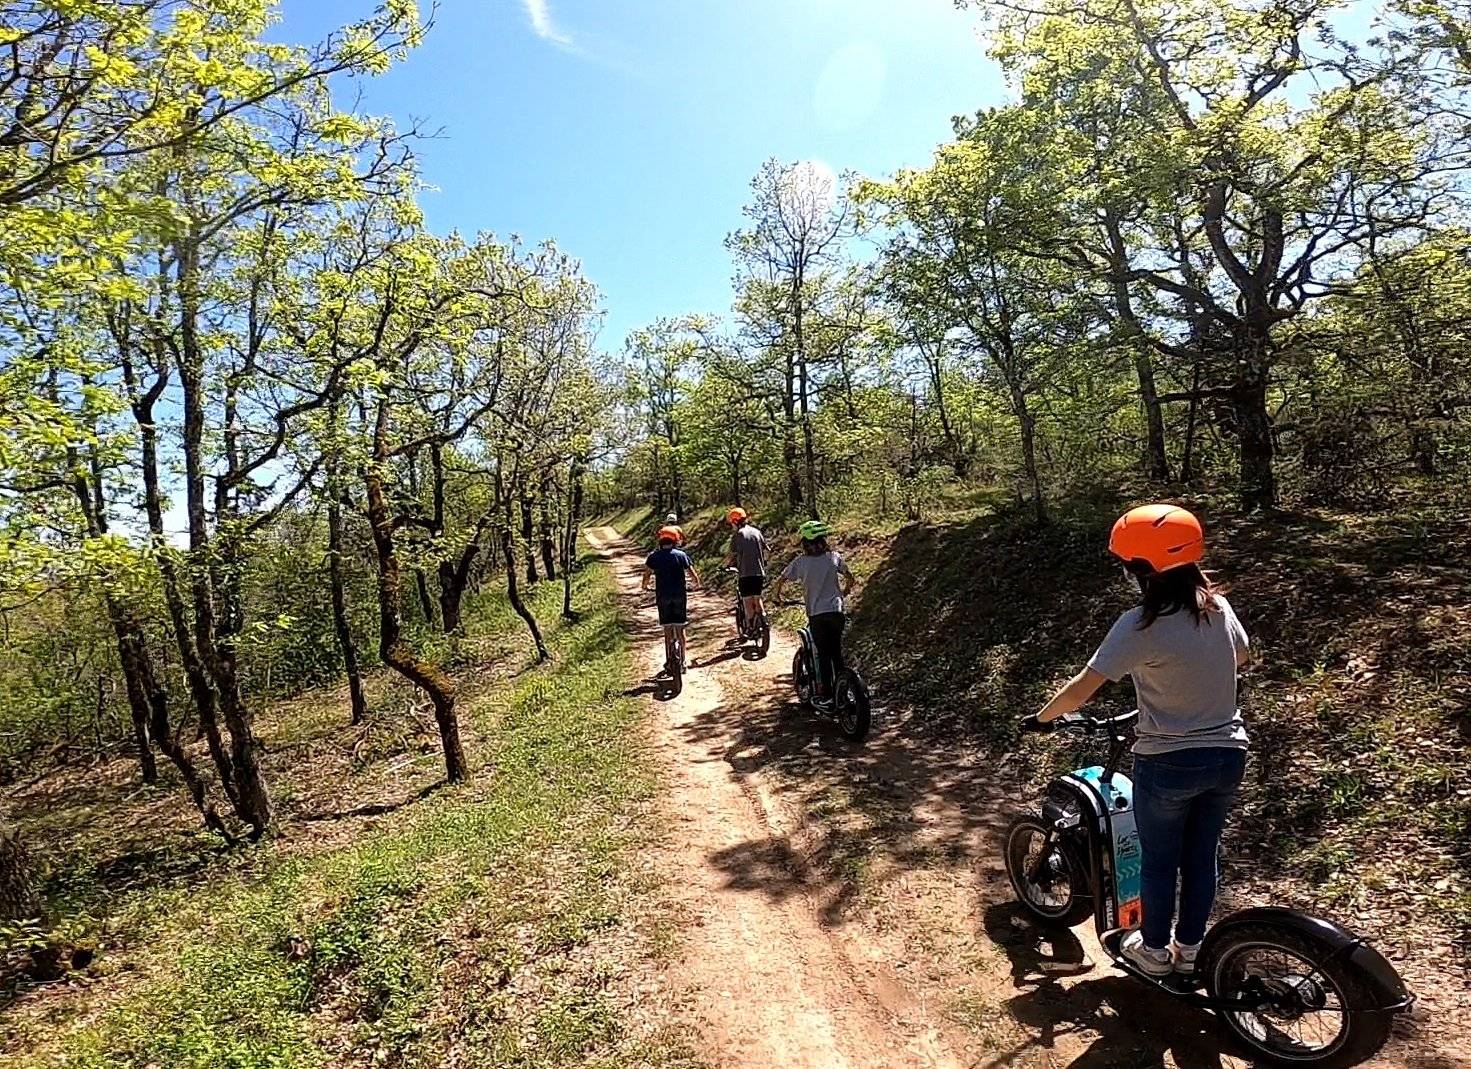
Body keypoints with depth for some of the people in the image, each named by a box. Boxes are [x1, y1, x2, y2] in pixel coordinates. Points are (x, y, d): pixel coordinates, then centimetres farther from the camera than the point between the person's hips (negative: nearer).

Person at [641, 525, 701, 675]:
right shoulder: (681, 555, -2)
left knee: (668, 629, 7)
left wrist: (644, 586, 19)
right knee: (680, 629, 9)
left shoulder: (654, 556, 0)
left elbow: (647, 574, -1)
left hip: (663, 596, 0)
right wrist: (697, 584, 17)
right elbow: (692, 573, -3)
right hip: (679, 595, 0)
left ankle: (669, 661, 4)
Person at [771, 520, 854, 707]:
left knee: (823, 654, 7)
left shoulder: (801, 562, -5)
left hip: (816, 614, -2)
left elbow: (780, 581, -4)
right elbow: (850, 579, 13)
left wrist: (776, 596, 15)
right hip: (836, 611, 2)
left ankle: (826, 693, 9)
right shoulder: (834, 557, 2)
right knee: (837, 653, 14)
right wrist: (843, 594, 30)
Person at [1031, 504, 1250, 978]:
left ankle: (1153, 950, 33)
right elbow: (1241, 657, 18)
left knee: (1158, 860, 15)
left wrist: (1044, 716, -5)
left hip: (1168, 763, -6)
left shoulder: (1142, 625, -23)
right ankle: (1189, 948, 37)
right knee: (1201, 856, 21)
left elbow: (1081, 688, -21)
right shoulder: (1218, 606, -3)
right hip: (1227, 754, 6)